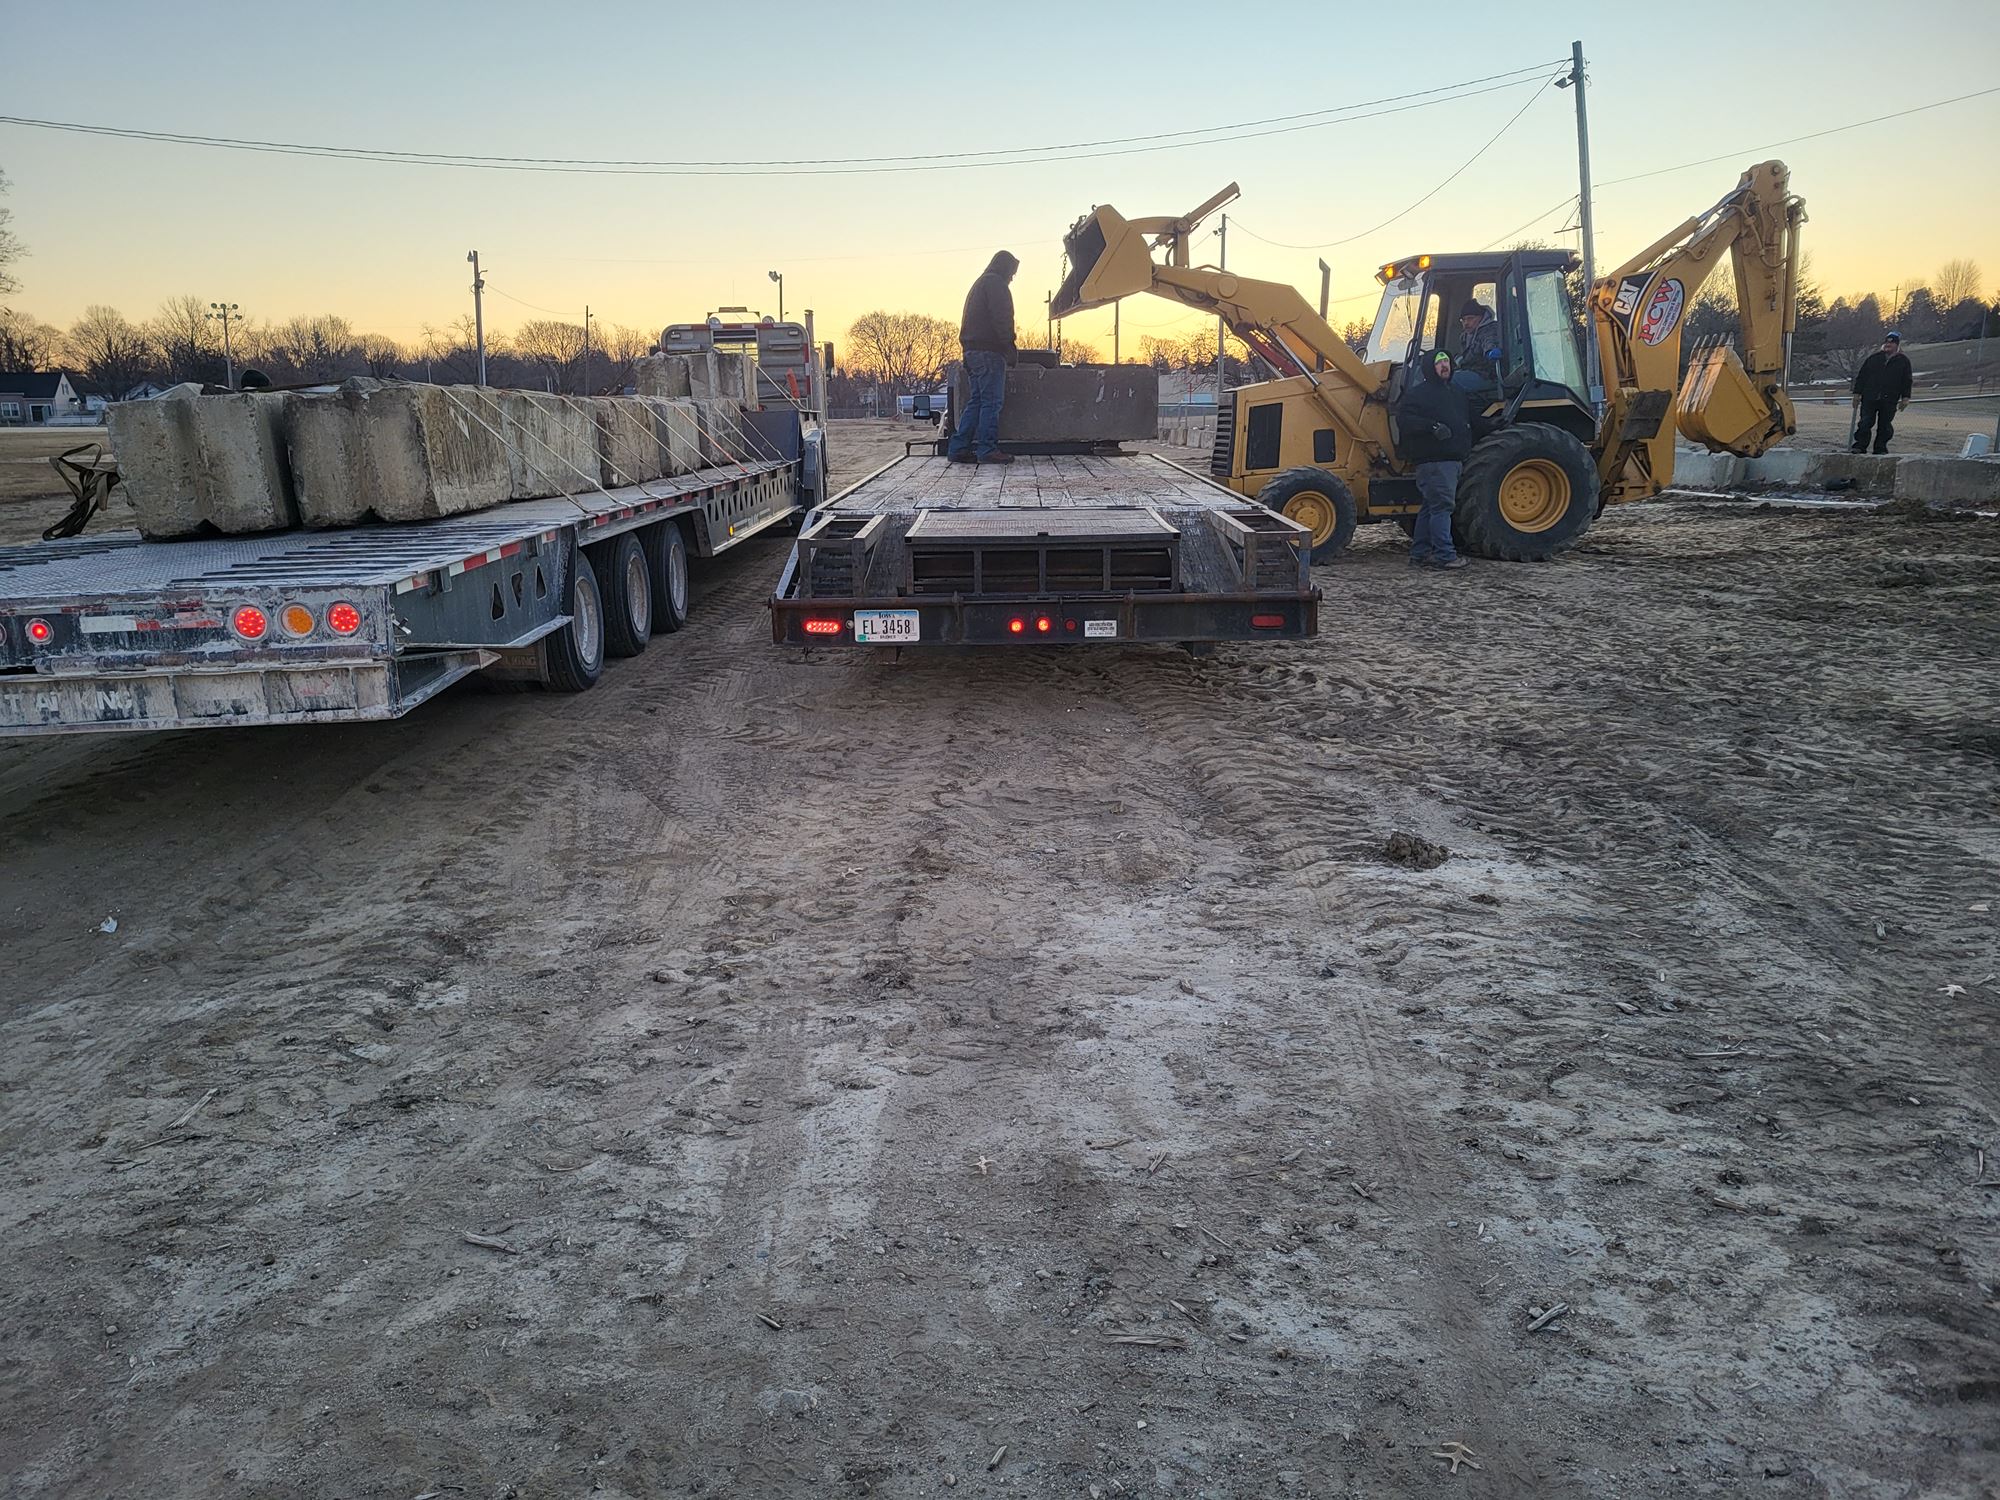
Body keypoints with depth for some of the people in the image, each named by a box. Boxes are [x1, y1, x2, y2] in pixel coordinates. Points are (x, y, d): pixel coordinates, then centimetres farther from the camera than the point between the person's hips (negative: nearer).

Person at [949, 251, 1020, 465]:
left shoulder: (978, 285, 27)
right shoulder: (995, 283, -4)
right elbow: (1001, 318, -15)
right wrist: (1009, 345, -15)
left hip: (972, 350, 9)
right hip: (989, 351, -9)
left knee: (976, 401, 9)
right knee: (992, 401, -9)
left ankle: (958, 448, 4)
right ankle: (987, 449, -11)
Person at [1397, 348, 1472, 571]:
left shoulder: (1456, 392, 20)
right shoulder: (1417, 393, -6)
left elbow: (1466, 421, 31)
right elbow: (1404, 419, -18)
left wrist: (1467, 450, 21)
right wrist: (1432, 426, -28)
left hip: (1454, 459, 9)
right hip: (1433, 459, -9)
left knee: (1431, 507, 11)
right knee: (1441, 506, -11)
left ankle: (1419, 553, 16)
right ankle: (1444, 555, -8)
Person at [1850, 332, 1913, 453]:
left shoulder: (1903, 361, 8)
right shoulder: (1874, 358, 8)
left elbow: (1907, 381, 9)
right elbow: (1861, 376, 8)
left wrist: (1905, 398, 2)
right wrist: (1857, 393, 2)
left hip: (1890, 401, 0)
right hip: (1869, 398, 0)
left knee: (1885, 426, 3)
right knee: (1865, 423, -6)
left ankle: (1880, 448, 11)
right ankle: (1860, 446, -1)